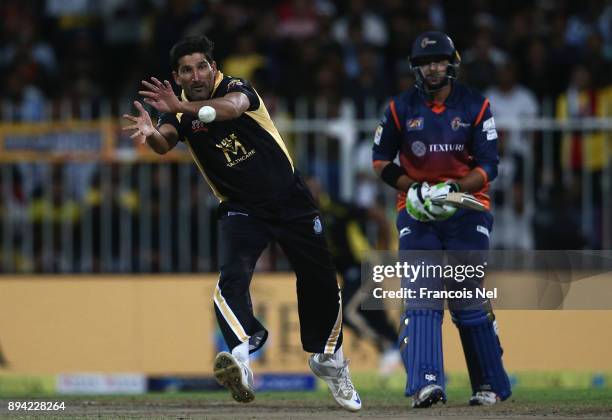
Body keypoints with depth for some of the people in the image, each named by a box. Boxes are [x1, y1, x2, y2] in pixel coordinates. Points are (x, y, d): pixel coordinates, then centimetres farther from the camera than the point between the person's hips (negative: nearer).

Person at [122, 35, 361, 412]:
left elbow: (232, 108, -38)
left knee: (321, 283, 9)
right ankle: (241, 356, -48)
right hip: (241, 209, 1)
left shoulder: (236, 87, -14)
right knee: (232, 279, -27)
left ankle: (329, 360, 34)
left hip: (291, 200, 0)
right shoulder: (178, 111, -6)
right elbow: (165, 142, -27)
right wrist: (150, 134, -52)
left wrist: (184, 108, -57)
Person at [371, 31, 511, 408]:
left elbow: (488, 166, -4)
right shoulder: (401, 108, 3)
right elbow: (381, 160, 7)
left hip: (466, 210, -1)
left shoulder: (476, 107, -1)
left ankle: (489, 384, 14)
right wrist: (414, 190, -9)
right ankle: (426, 383, -25)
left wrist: (455, 189, -21)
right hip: (416, 212, 1)